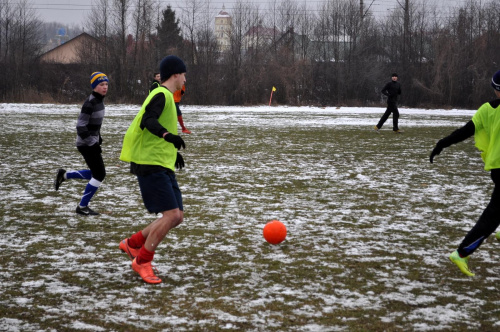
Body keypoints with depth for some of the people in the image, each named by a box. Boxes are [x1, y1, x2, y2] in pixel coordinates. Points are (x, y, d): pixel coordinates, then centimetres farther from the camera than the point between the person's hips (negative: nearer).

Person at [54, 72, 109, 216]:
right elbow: (81, 126, -22)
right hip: (86, 144, -9)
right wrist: (93, 143, -23)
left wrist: (98, 138, 16)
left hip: (92, 142, 9)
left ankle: (64, 175, 26)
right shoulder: (90, 103, -19)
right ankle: (82, 207, 6)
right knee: (99, 174, -5)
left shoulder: (99, 100, 9)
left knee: (96, 173, 16)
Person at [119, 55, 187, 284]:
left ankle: (132, 244, 19)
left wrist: (173, 151, 39)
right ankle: (142, 261, -1)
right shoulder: (161, 95, -12)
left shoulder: (166, 97, 18)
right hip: (150, 165, -10)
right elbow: (148, 121, -29)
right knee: (171, 215, -14)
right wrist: (168, 135, -47)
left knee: (177, 217, 6)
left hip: (163, 166, 10)